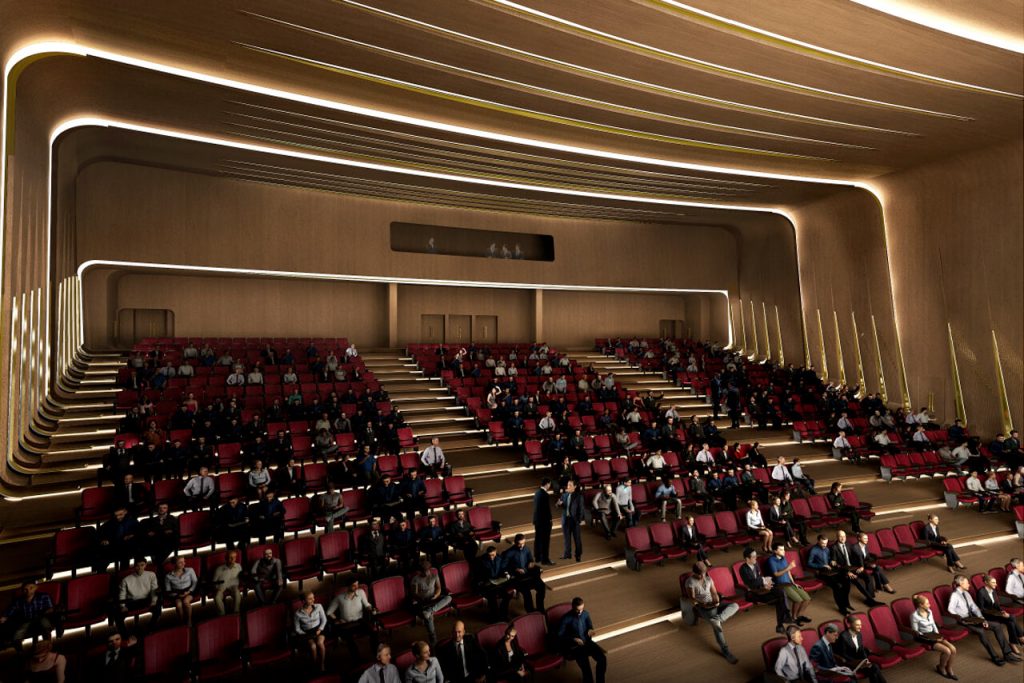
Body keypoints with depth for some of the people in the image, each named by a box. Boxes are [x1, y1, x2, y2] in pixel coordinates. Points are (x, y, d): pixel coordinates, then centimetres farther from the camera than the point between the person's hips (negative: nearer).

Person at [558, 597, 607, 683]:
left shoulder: (586, 614, 1)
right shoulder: (566, 619, -14)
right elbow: (560, 635, -9)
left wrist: (590, 630, -5)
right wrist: (573, 639, -19)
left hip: (587, 642, 5)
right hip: (574, 646, -4)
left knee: (602, 659, -19)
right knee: (585, 666, -28)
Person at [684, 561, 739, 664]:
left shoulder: (708, 579, 11)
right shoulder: (690, 582, -7)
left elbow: (714, 593, 9)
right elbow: (692, 599, -12)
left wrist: (717, 601, -14)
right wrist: (704, 604, -25)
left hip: (713, 605, 6)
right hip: (702, 607, -6)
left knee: (734, 605, -18)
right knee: (716, 624, -33)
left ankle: (719, 618, -42)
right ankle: (725, 652, -28)